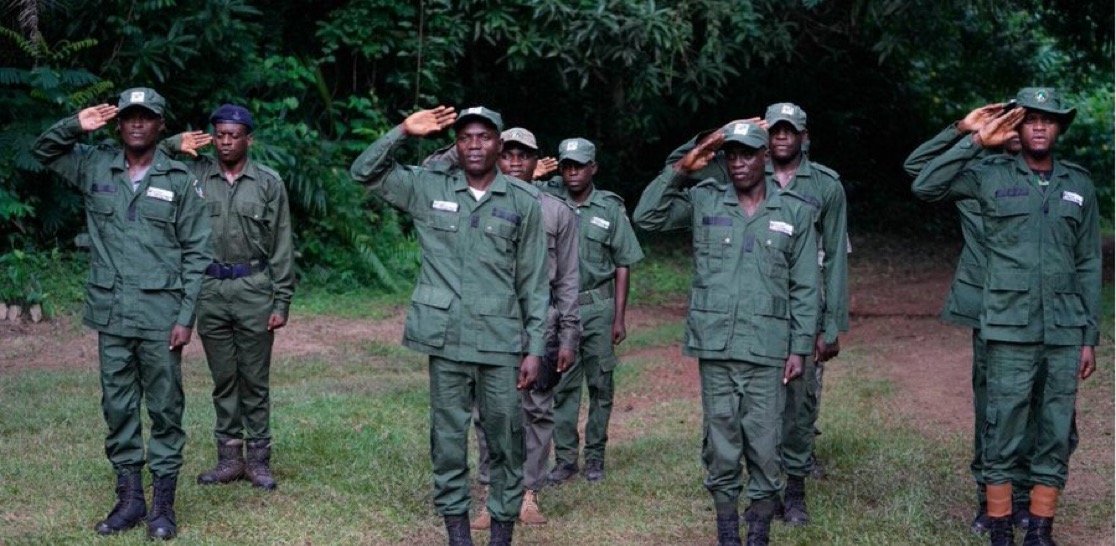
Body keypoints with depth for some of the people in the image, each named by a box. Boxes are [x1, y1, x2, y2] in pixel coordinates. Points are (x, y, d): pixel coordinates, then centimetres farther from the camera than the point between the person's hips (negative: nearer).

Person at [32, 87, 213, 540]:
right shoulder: (95, 167, 8)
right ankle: (129, 497, 19)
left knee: (165, 408, 2)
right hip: (110, 314, 3)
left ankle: (163, 502, 10)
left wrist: (186, 316, -8)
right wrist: (76, 126, -1)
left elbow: (197, 254, -1)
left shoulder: (180, 181, -1)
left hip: (160, 315, -3)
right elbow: (44, 150, 20)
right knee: (117, 408, 9)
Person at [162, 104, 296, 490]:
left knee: (255, 380, 4)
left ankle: (258, 458, 13)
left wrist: (282, 302, -3)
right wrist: (174, 144, -9)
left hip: (254, 289, -2)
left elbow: (281, 247, 1)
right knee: (223, 379, 9)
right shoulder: (194, 175, 4)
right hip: (210, 290, 2)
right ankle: (229, 457, 18)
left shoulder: (268, 183, 0)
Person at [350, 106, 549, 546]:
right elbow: (364, 173, 5)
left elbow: (534, 283, 3)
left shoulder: (524, 201, 1)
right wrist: (403, 132, -7)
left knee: (505, 438, 4)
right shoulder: (429, 188, 5)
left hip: (501, 340, -1)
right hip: (446, 338, 1)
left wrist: (534, 348, -1)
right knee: (448, 436, 7)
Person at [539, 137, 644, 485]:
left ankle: (595, 456, 17)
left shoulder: (610, 208, -1)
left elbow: (623, 265, 2)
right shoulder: (547, 199, 0)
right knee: (562, 387, 5)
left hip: (598, 308, 0)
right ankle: (565, 458, 12)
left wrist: (619, 317, -2)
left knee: (600, 385, 6)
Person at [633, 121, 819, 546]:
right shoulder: (704, 201, 6)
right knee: (719, 444, 6)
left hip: (767, 350, -1)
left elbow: (805, 288, 5)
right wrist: (680, 169, -7)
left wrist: (800, 347, 0)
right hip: (714, 347, 1)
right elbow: (647, 216, 0)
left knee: (764, 446, 1)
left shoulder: (795, 211, 5)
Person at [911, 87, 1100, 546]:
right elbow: (924, 187, -9)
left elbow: (1089, 265, 11)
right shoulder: (991, 176, 2)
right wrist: (977, 142, -11)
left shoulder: (1079, 185, 10)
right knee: (1003, 435, 0)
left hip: (1064, 333, 3)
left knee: (1056, 437, 6)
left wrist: (1090, 337, 7)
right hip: (1010, 331, -3)